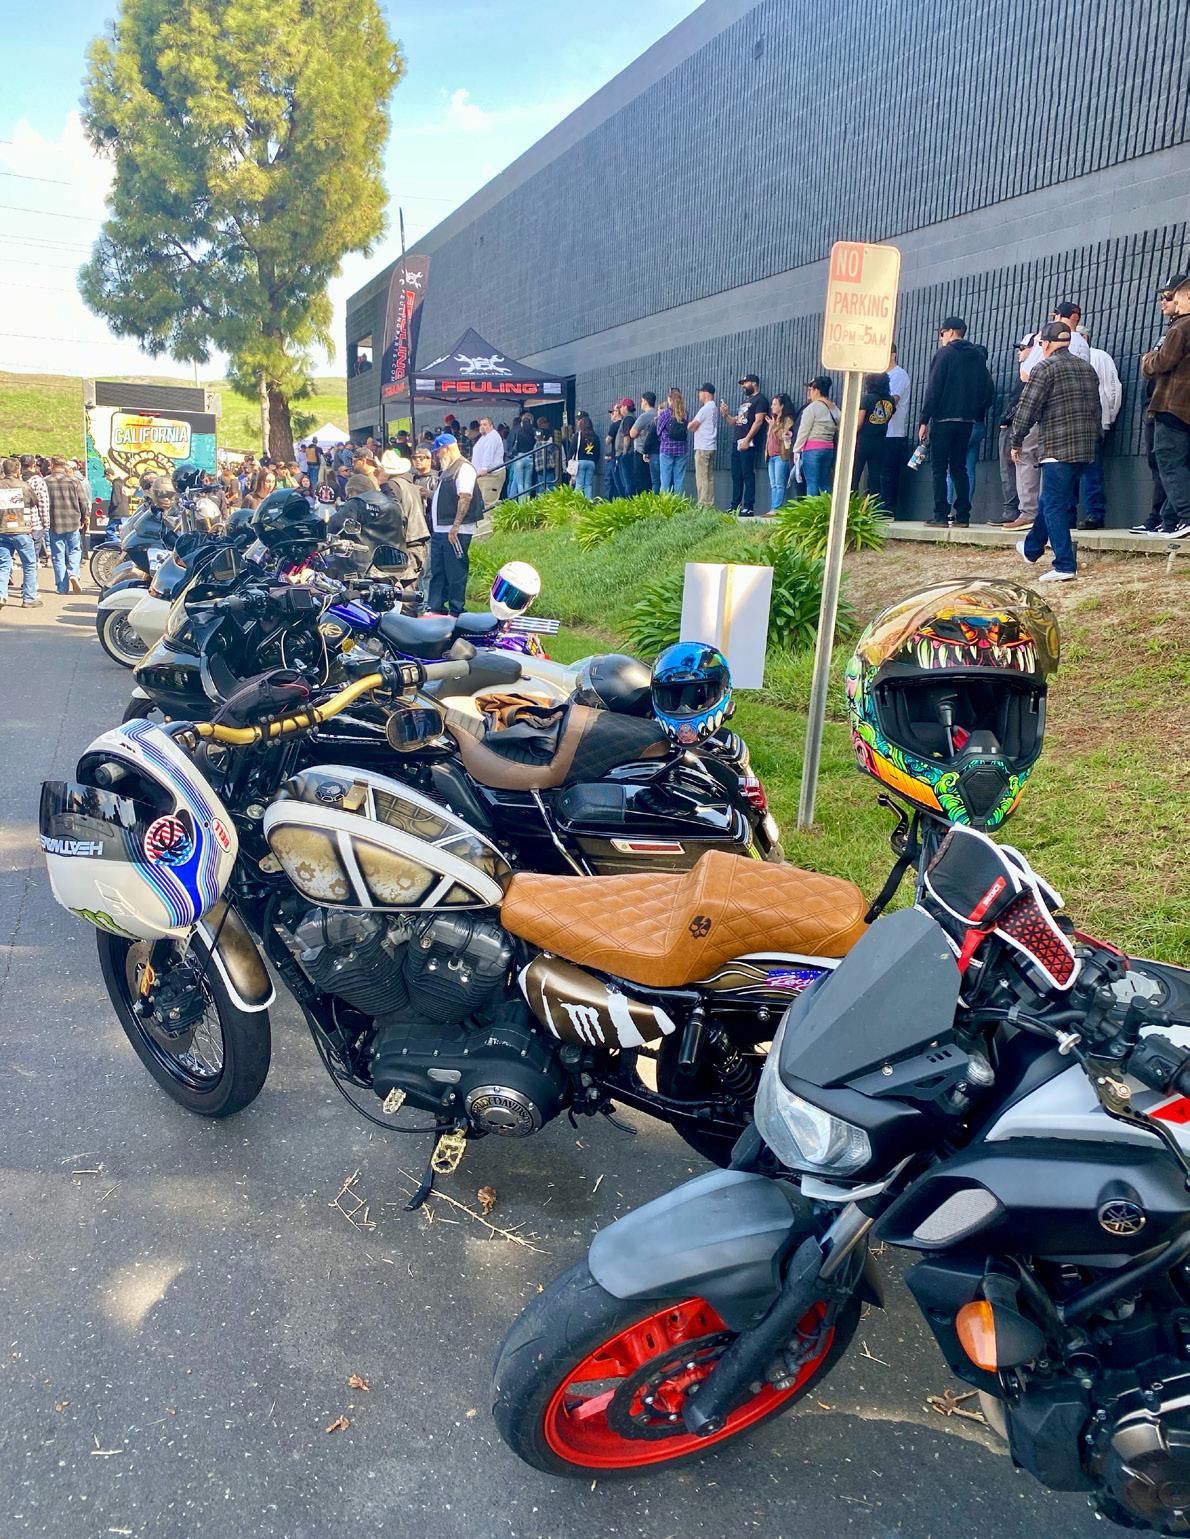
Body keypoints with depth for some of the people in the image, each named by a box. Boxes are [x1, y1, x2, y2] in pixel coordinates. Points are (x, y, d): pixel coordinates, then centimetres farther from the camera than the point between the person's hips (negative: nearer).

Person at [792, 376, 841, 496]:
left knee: (812, 483, -6)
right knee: (825, 485, 8)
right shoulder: (835, 409, 12)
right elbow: (837, 432, 10)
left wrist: (797, 450, -2)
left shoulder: (812, 407, -7)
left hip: (812, 449, -6)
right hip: (829, 449, 7)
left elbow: (803, 431, -8)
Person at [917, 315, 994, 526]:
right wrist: (978, 414, 16)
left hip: (944, 419, -6)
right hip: (967, 421, 6)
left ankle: (941, 515, -7)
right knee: (959, 468, 11)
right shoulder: (978, 356, 13)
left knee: (939, 468, -2)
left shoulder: (944, 354, -5)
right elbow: (988, 389, 13)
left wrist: (924, 421, -9)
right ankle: (963, 516, 6)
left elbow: (933, 390, -10)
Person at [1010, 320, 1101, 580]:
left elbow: (1026, 409, -10)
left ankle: (1064, 566, -10)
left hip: (1057, 449, -8)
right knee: (1049, 501, 21)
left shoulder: (1045, 368, -6)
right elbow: (1096, 409, 20)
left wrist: (1016, 441, 1)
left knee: (1054, 507, -5)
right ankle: (1031, 549, 36)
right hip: (1085, 449, 8)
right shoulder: (1087, 368, 17)